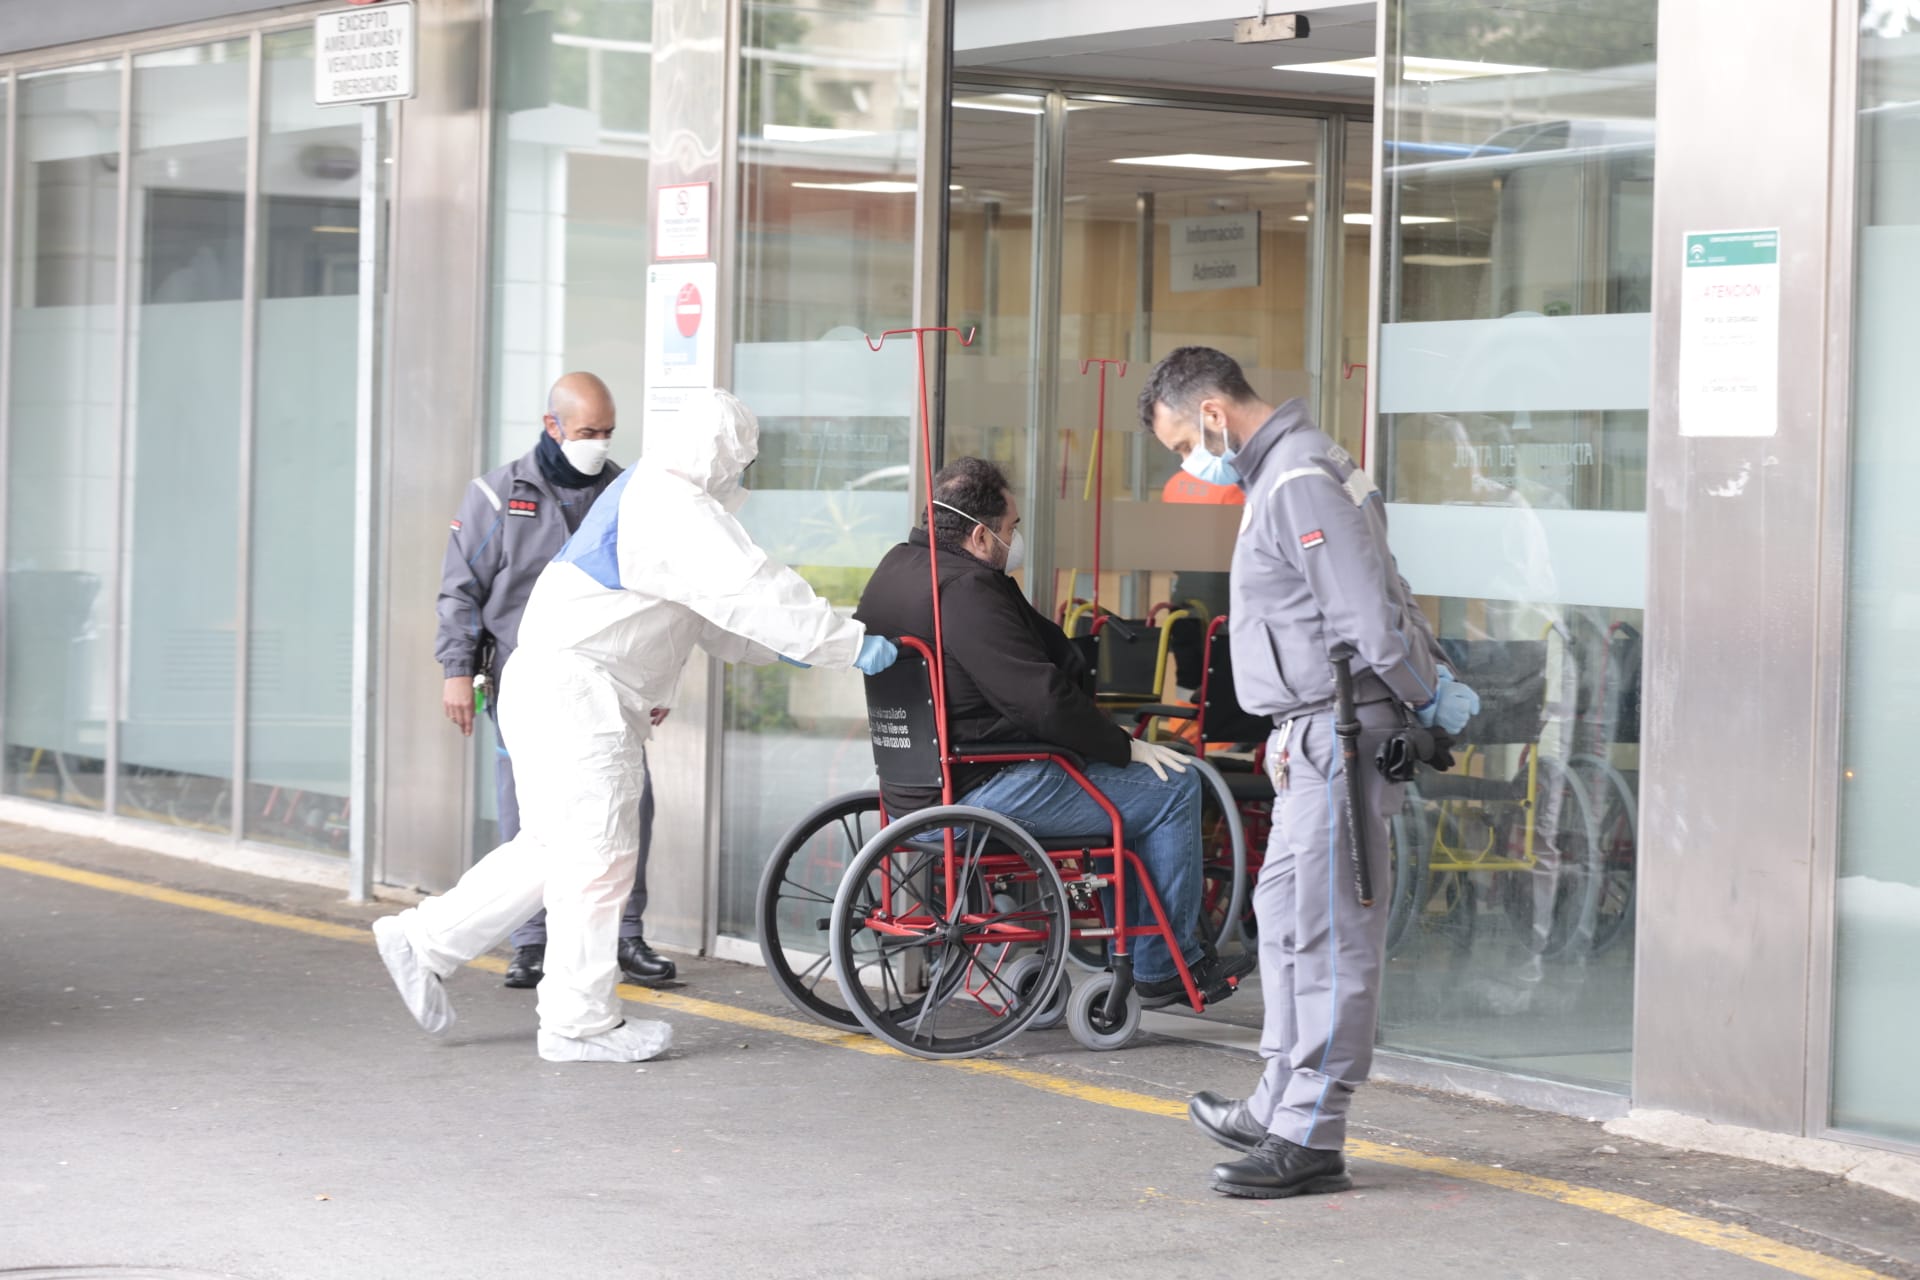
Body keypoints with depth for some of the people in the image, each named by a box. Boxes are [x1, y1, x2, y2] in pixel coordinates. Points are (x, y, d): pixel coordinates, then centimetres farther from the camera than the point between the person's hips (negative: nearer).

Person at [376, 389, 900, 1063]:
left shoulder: (645, 495, 20)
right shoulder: (675, 509, -15)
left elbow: (713, 617, 27)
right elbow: (751, 590, -19)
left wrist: (778, 649, 20)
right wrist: (852, 645, -15)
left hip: (553, 691, 11)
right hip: (576, 692, -11)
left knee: (553, 848, 16)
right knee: (598, 854, -4)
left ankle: (423, 938, 19)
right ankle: (579, 1022, 2)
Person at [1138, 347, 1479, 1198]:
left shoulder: (1299, 483, -16)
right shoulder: (1284, 474, 19)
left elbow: (1372, 616, -21)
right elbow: (1387, 605, 21)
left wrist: (1427, 703, -9)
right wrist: (1437, 687, 14)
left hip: (1338, 731, -11)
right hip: (1312, 736, 11)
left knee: (1329, 933, -7)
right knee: (1284, 912, 18)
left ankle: (1309, 1141, -5)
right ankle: (1280, 1106, 29)